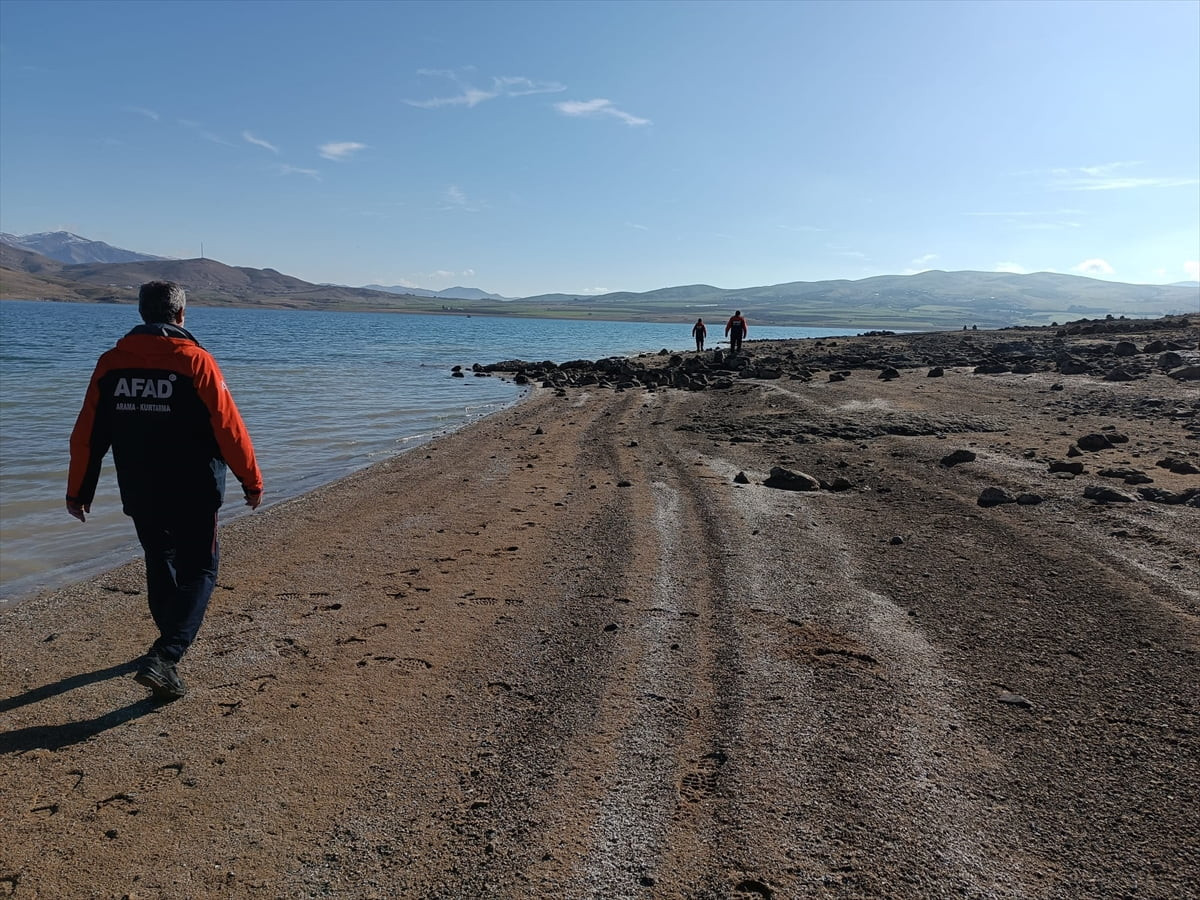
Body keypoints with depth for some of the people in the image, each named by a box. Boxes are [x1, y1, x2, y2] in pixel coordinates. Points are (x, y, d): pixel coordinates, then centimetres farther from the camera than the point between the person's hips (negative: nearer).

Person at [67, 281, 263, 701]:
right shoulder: (195, 362, -12)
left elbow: (87, 435, 4)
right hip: (192, 493, -5)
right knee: (198, 570, 5)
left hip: (139, 494, 5)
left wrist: (78, 490, 14)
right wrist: (252, 480, -2)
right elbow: (229, 429, -13)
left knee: (160, 565, 22)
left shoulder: (111, 362, 1)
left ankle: (175, 641, 39)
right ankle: (164, 657, -10)